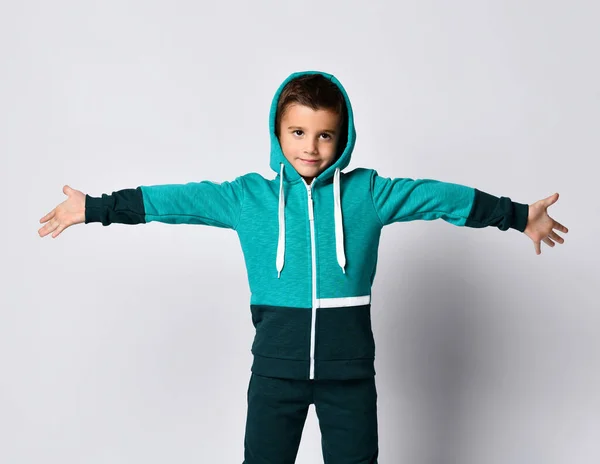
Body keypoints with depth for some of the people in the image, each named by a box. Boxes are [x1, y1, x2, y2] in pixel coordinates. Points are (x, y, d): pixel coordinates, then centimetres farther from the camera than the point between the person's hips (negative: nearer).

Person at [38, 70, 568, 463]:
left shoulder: (367, 192, -1)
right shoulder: (249, 196, 0)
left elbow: (437, 196, 1)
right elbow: (177, 199, 0)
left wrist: (518, 215, 5)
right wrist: (95, 208, 0)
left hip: (350, 372, 0)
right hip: (276, 369, 0)